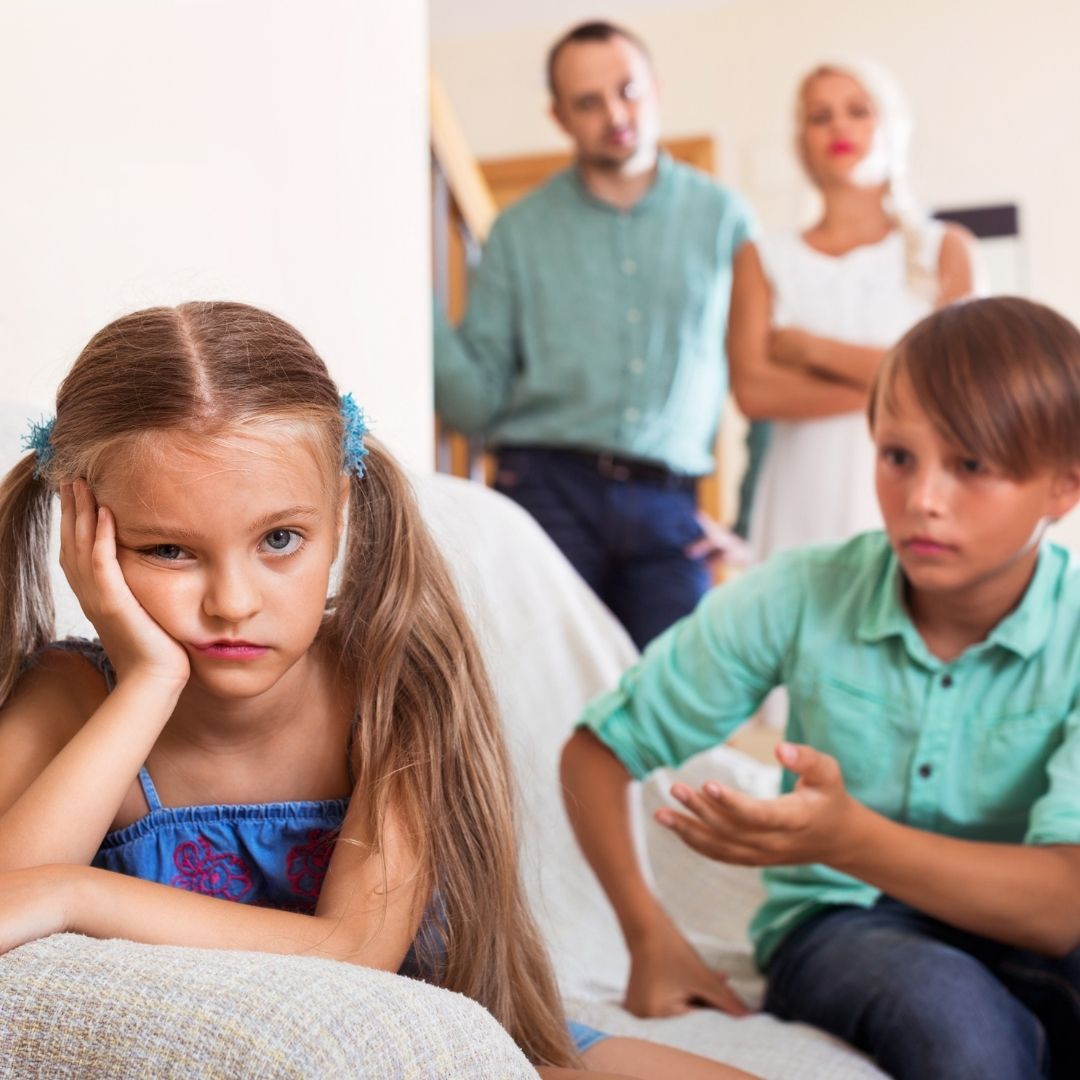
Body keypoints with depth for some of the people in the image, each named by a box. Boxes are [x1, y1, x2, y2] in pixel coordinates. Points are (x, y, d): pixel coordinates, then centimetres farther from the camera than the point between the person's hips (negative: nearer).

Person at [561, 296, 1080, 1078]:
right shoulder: (797, 598, -13)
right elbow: (598, 749, -2)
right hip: (837, 923, 0)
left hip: (1011, 931, 0)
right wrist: (652, 937, -9)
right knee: (957, 1013, -35)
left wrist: (847, 838, -41)